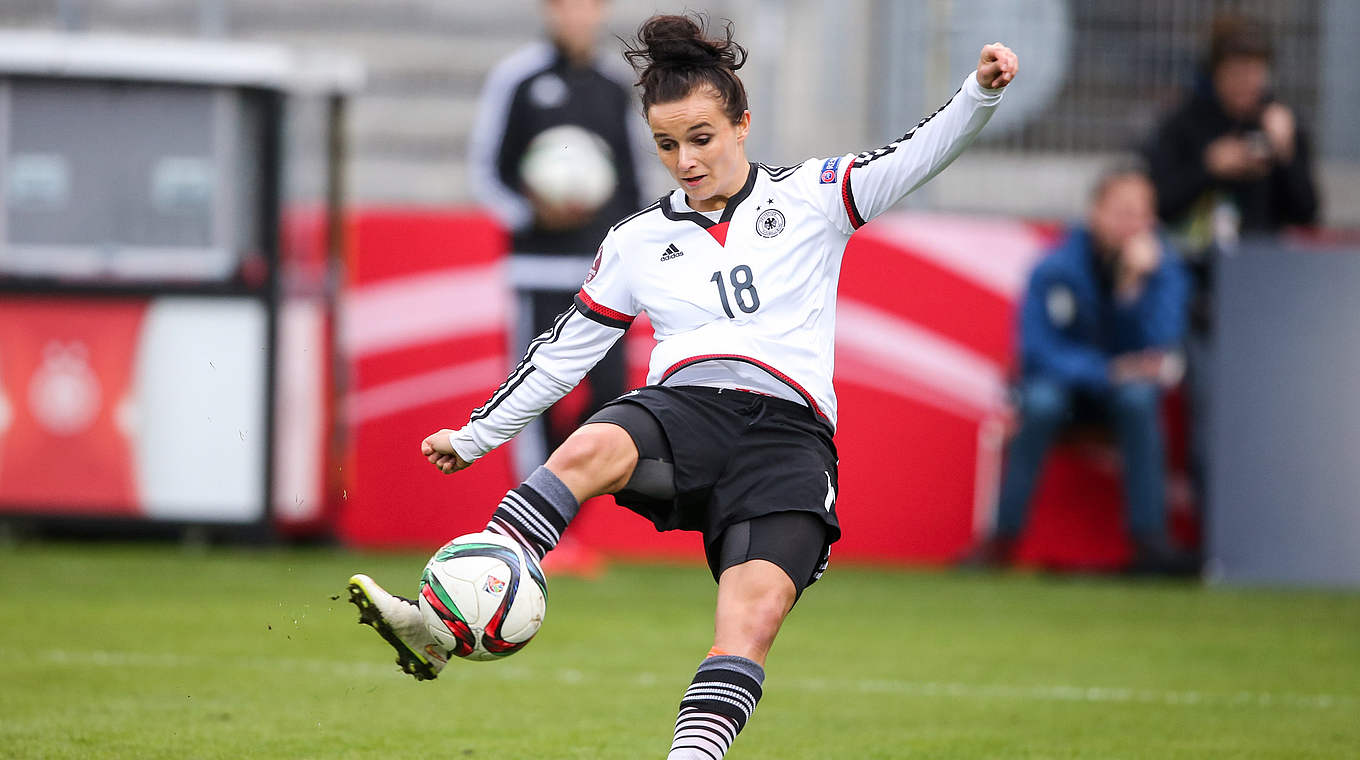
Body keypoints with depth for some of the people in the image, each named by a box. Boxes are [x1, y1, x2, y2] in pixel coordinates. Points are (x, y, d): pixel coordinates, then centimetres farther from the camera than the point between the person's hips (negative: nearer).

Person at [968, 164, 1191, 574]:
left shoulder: (1163, 267, -8)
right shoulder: (1056, 268, -14)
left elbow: (1159, 346, -17)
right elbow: (1039, 351, -16)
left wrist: (1138, 284, -30)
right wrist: (1108, 370, -27)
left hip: (1126, 386, 1)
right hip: (1065, 381, -1)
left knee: (1138, 397, -34)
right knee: (1042, 399, -35)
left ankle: (1150, 538, -33)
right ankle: (1003, 536, -30)